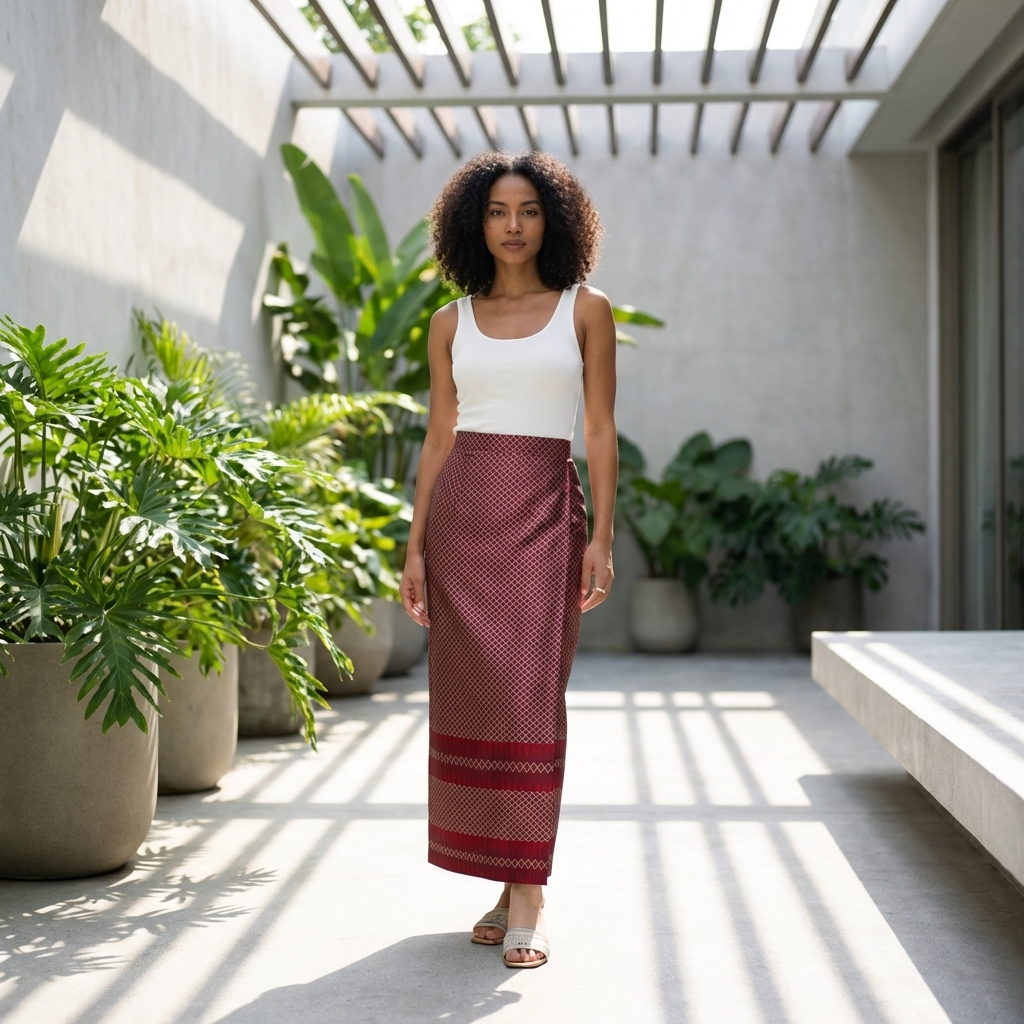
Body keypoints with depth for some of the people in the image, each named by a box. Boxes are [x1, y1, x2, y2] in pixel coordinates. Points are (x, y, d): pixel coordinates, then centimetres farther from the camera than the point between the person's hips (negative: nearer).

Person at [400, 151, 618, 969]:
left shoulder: (586, 310, 5)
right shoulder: (451, 323, 11)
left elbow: (601, 432, 1)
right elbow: (438, 438, 11)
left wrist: (603, 538, -8)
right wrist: (415, 548, 4)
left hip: (545, 511, -3)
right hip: (462, 512, 3)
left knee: (531, 694, -11)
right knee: (472, 699, 1)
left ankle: (527, 897, -6)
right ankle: (510, 883, 13)